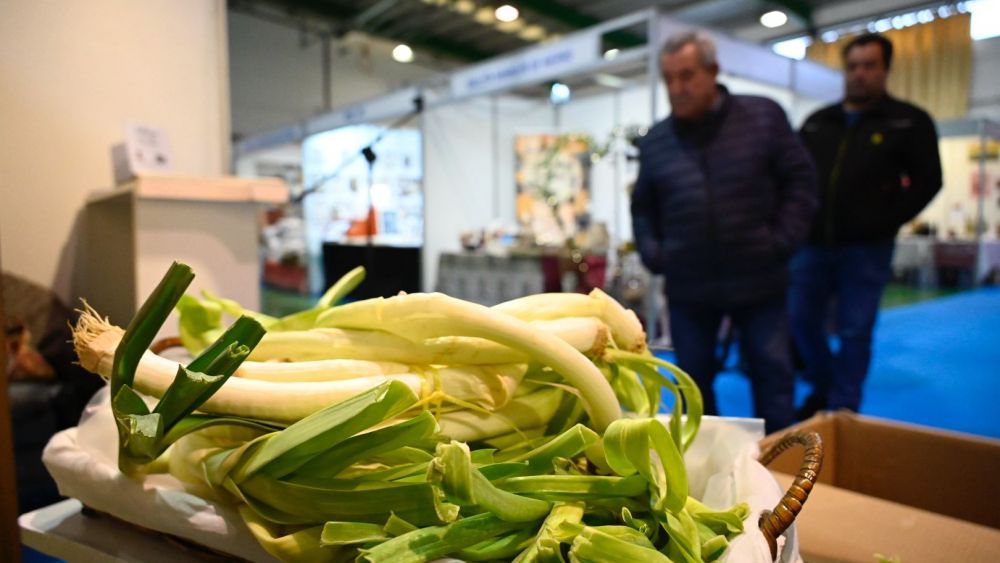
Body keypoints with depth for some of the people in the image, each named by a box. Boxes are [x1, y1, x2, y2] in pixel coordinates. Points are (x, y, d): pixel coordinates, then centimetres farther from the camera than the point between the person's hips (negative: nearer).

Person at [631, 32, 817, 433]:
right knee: (693, 381, 12)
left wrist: (782, 241, -8)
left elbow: (800, 180, 1)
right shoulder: (655, 141, 4)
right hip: (687, 286, 2)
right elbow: (642, 207, 14)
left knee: (773, 377, 9)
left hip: (758, 280, -1)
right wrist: (652, 255, 1)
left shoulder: (764, 116, -1)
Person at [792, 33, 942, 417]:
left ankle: (842, 411, 14)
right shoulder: (816, 123, 12)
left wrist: (887, 223, -10)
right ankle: (825, 386, 33)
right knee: (801, 321, 10)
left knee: (854, 332, 2)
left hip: (866, 248, -4)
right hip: (814, 244, 4)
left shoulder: (909, 121, 2)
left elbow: (927, 181, -1)